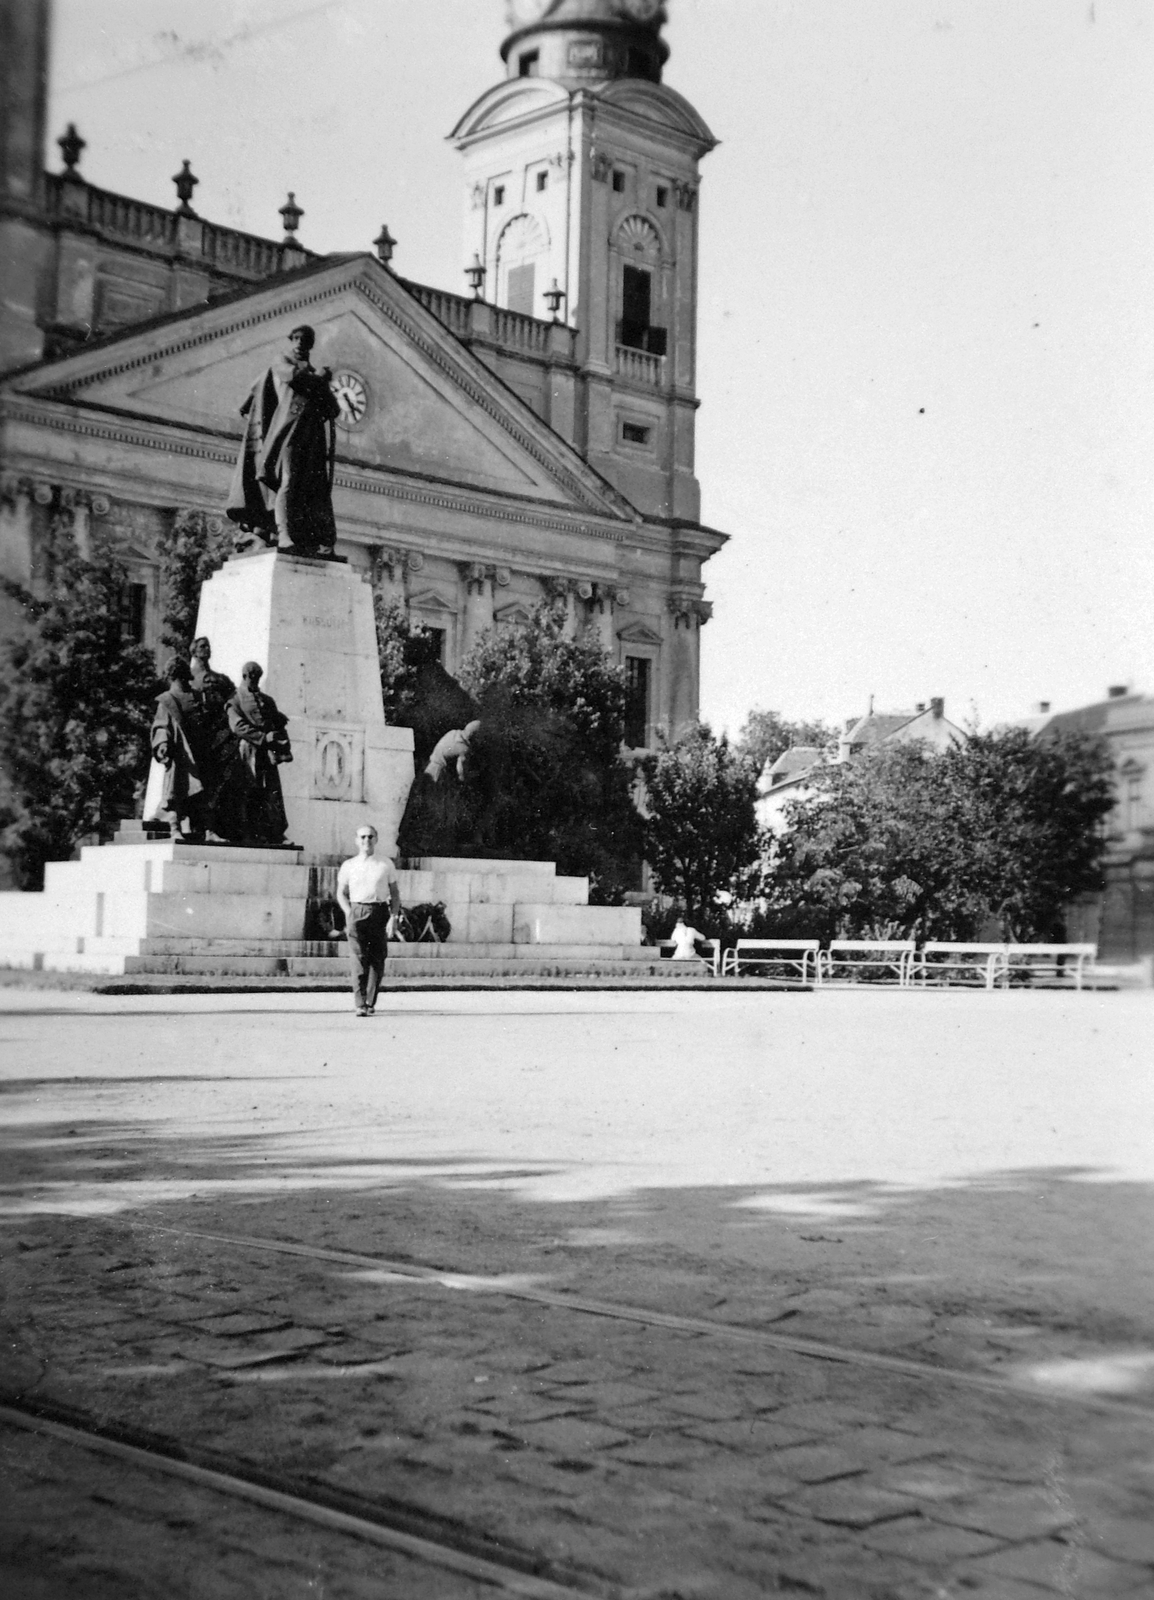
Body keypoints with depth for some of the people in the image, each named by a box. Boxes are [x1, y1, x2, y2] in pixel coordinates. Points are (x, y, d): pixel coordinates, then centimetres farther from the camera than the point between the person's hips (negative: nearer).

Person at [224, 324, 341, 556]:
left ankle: (315, 542, -12)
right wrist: (322, 377, 3)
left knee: (312, 487, -5)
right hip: (288, 426, -6)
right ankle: (284, 535, -29)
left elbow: (333, 410, 19)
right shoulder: (281, 365, 12)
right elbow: (295, 377, -11)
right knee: (288, 480, -20)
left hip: (312, 434, 6)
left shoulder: (314, 372, 27)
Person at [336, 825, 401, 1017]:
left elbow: (395, 892, 12)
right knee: (358, 959, -12)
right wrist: (349, 914, 0)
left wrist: (393, 917, -1)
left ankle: (370, 1003, 14)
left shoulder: (386, 864, 10)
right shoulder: (348, 866, 10)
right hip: (356, 912, -1)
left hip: (380, 913, 1)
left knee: (377, 960, 1)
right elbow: (341, 893, 15)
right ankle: (360, 1005, -16)